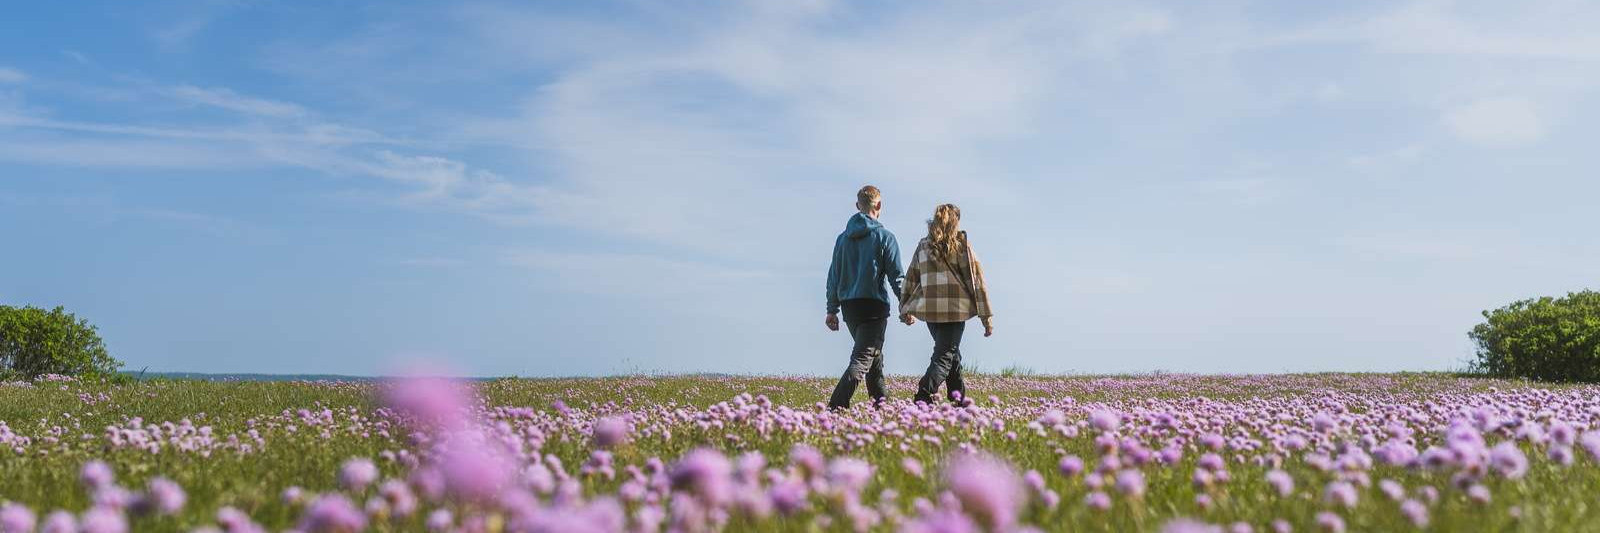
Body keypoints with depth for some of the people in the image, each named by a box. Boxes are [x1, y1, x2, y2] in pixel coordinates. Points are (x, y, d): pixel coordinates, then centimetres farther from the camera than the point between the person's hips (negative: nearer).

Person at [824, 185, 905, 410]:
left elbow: (834, 276, 10)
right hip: (874, 305, -6)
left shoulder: (843, 237, 8)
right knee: (862, 359, -10)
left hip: (849, 306, 6)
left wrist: (832, 309, 15)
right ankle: (837, 404, -25)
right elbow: (896, 276, -6)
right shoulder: (885, 236, -6)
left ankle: (881, 400, 28)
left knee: (874, 355, 21)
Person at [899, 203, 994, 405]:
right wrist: (986, 315, -2)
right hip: (955, 309, -4)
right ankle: (924, 395, -21)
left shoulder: (923, 245, 11)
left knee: (951, 351, 22)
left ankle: (958, 396, 25)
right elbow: (976, 279, -3)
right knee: (944, 356, -1)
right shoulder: (962, 244, 0)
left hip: (929, 308, 4)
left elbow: (911, 279, 15)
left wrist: (905, 309, 26)